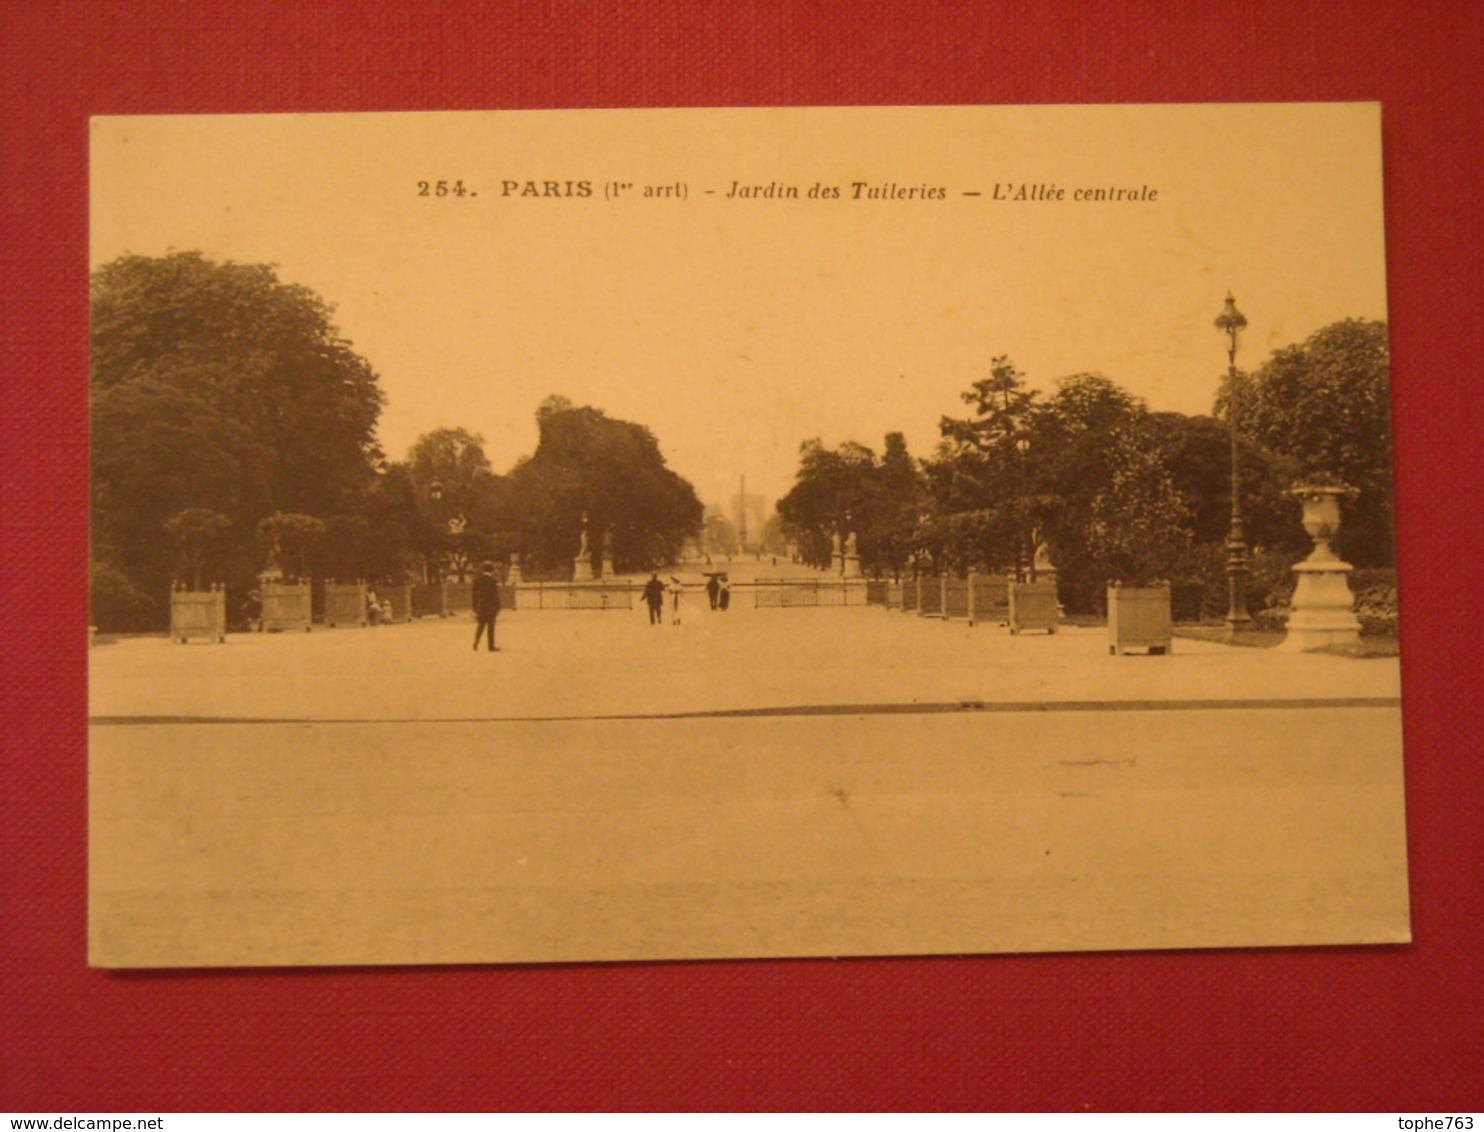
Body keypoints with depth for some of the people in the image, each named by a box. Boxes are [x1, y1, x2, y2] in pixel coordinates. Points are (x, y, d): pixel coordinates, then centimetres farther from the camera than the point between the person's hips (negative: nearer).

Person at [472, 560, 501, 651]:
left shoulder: (477, 580, 5)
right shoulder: (493, 580, -12)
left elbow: (475, 595, 9)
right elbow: (496, 596, -11)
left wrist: (475, 609, 15)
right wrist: (498, 608, -5)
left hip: (480, 607, 5)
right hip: (490, 607, -5)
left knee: (481, 625, 14)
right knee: (490, 626, 1)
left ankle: (476, 643, -1)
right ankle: (491, 646, 4)